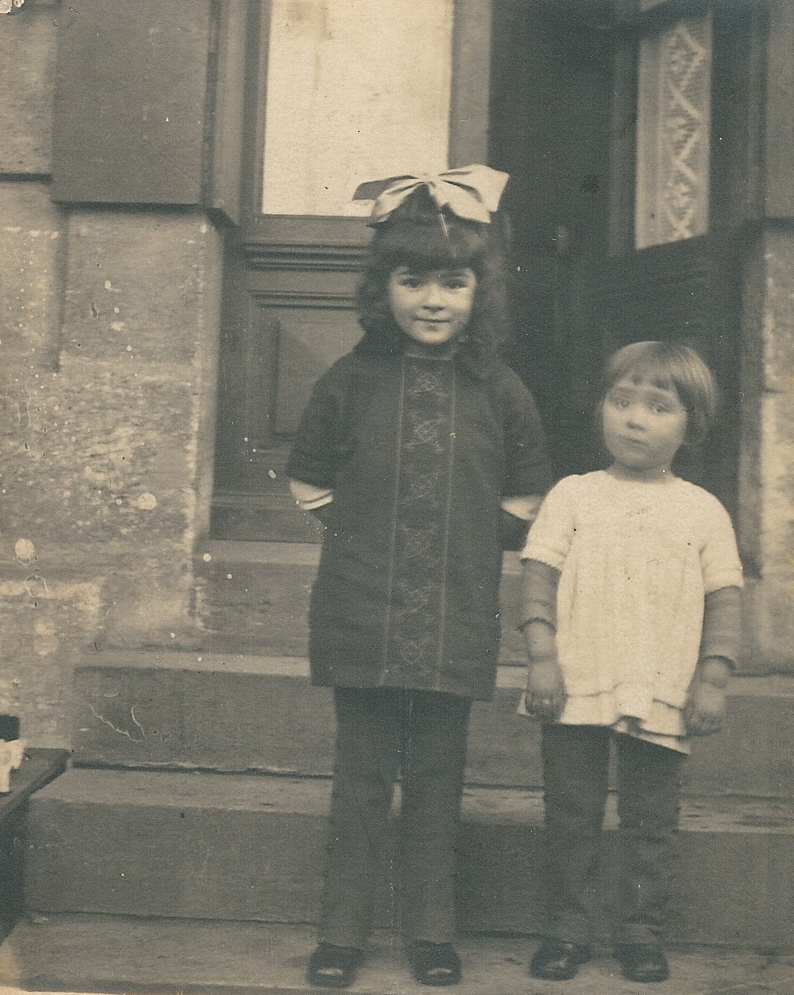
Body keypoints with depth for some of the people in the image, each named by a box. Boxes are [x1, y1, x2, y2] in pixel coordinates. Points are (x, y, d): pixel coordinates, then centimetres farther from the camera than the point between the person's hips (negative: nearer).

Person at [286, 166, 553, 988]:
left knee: (437, 779, 10)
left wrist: (468, 542, 3)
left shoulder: (499, 392, 1)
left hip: (455, 622, 1)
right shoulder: (350, 380, 0)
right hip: (361, 615, 0)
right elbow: (308, 484, 10)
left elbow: (526, 503, 11)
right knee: (361, 778, 7)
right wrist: (368, 532, 4)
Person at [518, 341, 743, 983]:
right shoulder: (572, 496, 4)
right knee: (571, 816, 8)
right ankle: (567, 928, 22)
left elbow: (723, 599, 5)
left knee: (651, 823, 8)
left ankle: (642, 931, 23)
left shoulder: (703, 511, 6)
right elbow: (539, 575, 0)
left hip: (663, 699, 0)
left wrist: (712, 679, -4)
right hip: (576, 690, 0)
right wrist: (542, 657, -10)